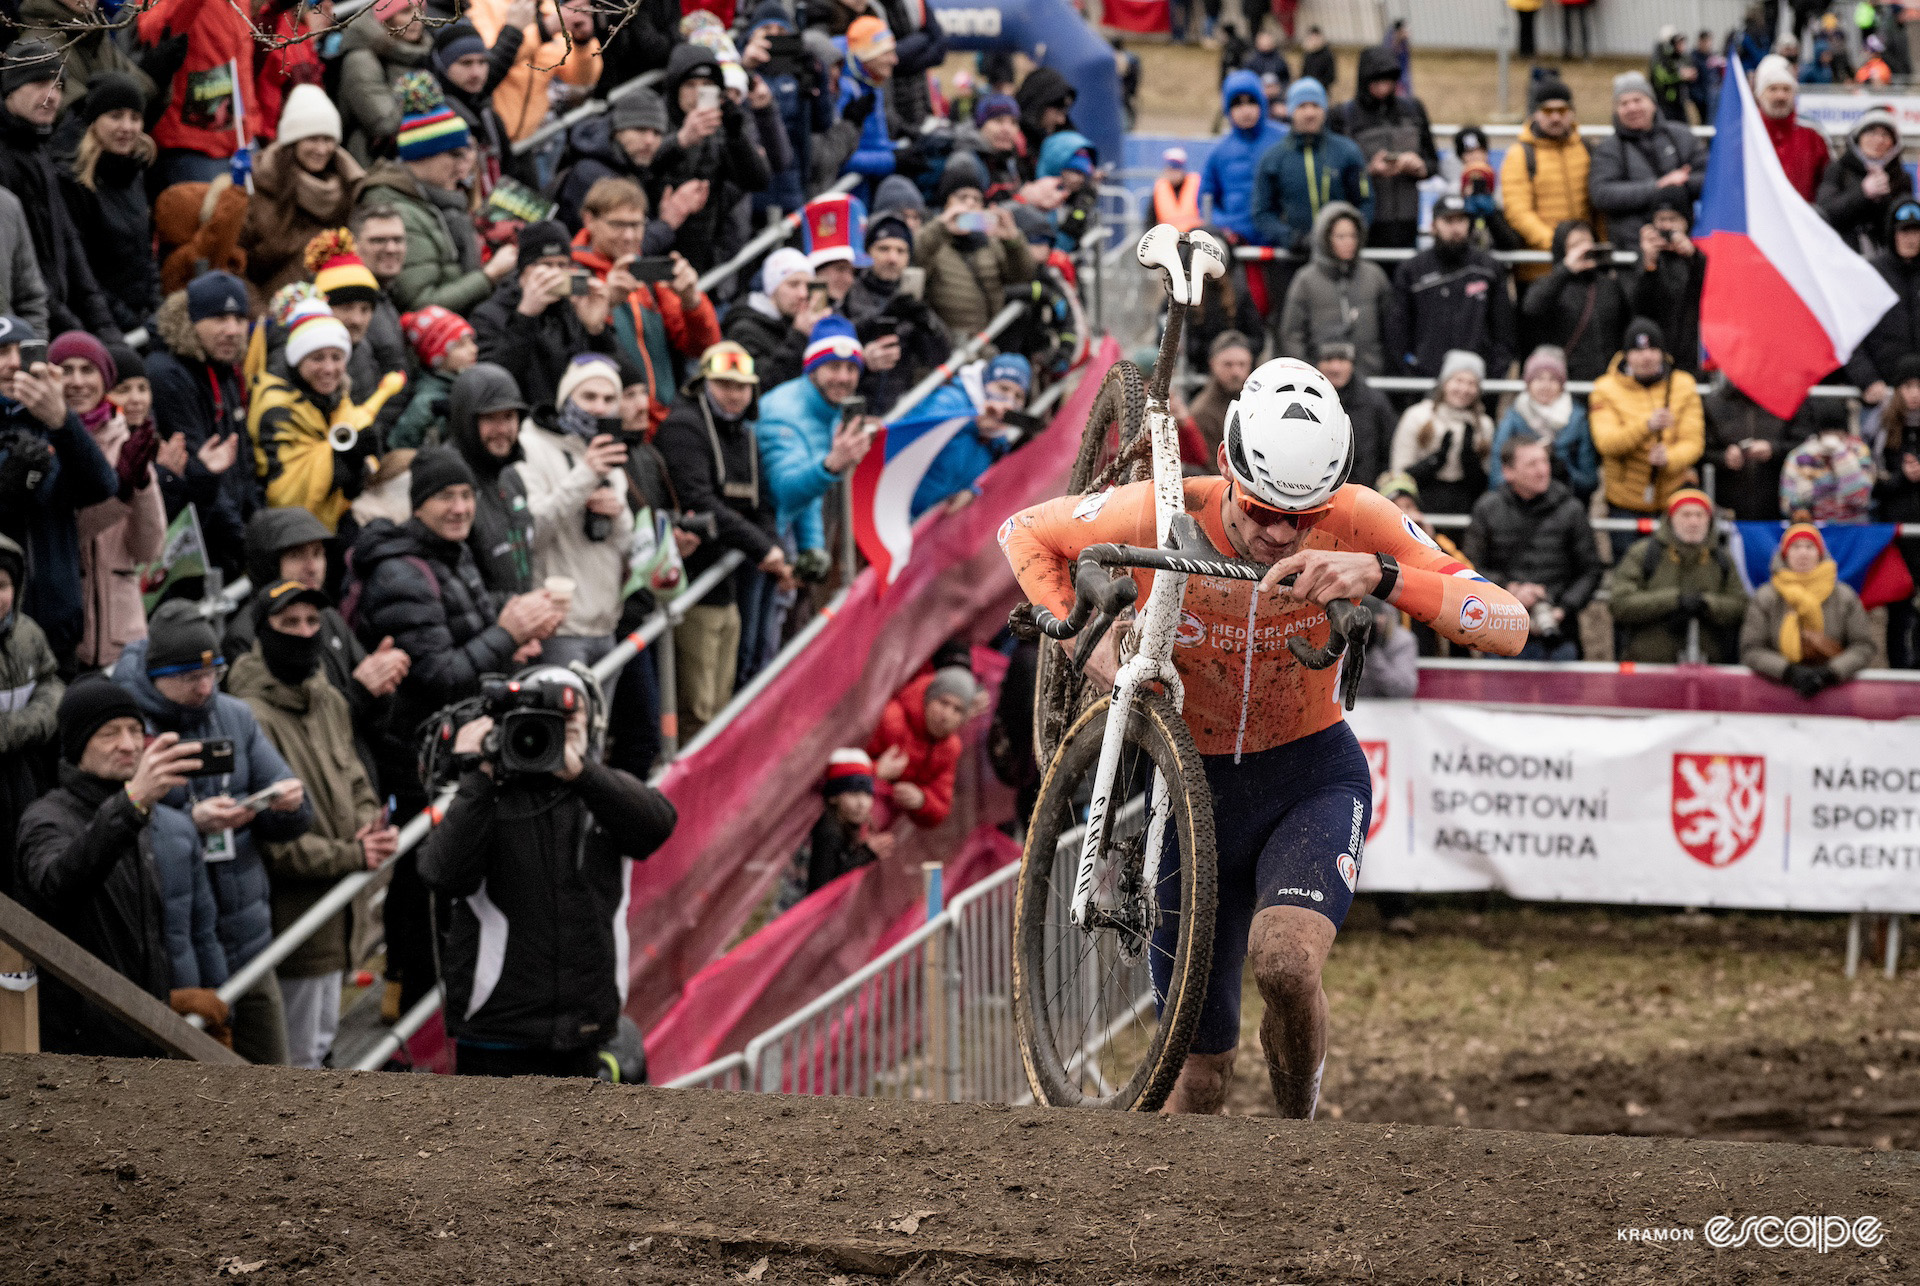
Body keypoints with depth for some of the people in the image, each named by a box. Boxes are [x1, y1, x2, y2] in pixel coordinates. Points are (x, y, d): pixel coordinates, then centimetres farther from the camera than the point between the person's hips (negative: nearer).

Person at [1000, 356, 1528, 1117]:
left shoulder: (1357, 525, -23)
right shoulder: (1159, 517, -23)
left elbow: (1509, 626, -28)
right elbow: (1025, 534, -4)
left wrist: (1381, 575, -43)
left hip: (1311, 776, -1)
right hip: (1194, 790, 1)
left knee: (1284, 961, -32)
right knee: (1199, 1070, 3)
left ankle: (1298, 1128, -3)